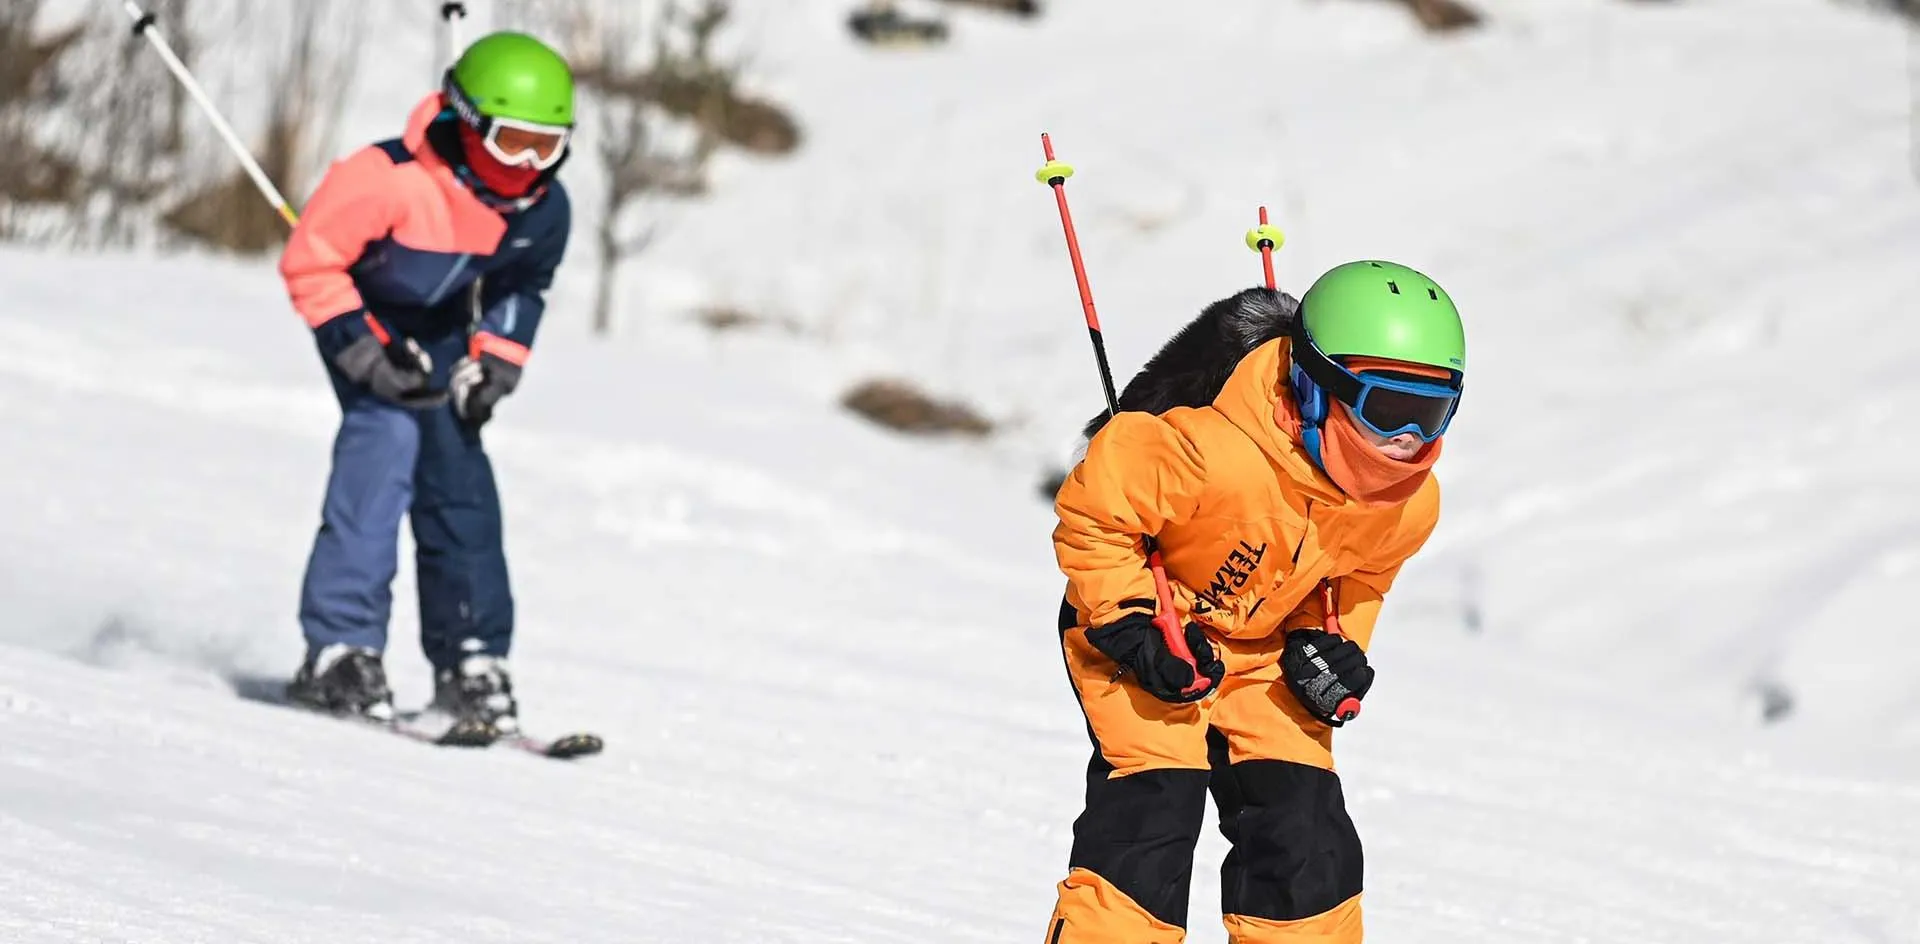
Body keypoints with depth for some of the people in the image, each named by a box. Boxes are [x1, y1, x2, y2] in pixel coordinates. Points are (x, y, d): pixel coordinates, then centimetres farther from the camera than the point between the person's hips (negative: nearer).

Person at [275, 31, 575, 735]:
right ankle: (339, 651, -27)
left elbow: (521, 289, 8)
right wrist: (363, 353, -28)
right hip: (368, 319, -6)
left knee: (460, 481, 3)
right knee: (385, 441, -25)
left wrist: (496, 362, -4)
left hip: (441, 339, 6)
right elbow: (311, 262, -25)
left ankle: (472, 662, 14)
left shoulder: (543, 210, -14)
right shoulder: (395, 181, -35)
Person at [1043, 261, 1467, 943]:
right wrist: (1133, 626, -25)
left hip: (1262, 648, 6)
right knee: (1155, 804, -20)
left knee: (1306, 831, -2)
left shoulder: (1409, 502, -13)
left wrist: (1332, 645, -6)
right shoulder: (1215, 453, -37)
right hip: (1145, 631, -6)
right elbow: (1093, 509, -25)